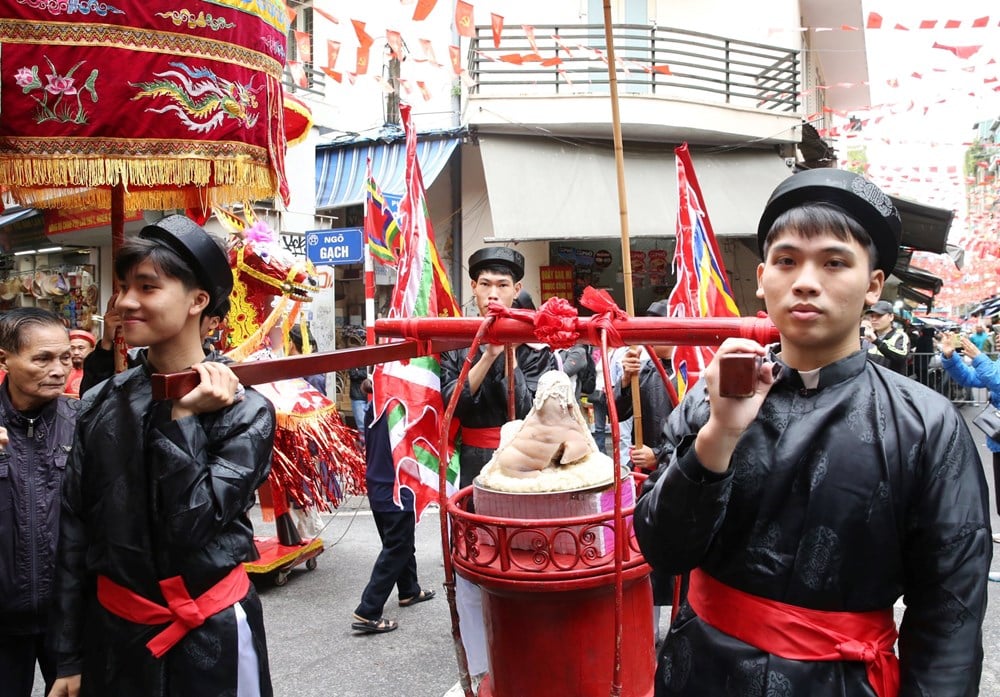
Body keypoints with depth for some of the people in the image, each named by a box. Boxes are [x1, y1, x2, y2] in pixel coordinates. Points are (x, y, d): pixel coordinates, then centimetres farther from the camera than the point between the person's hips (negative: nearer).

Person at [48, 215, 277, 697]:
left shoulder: (246, 412, -12)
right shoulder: (100, 404, -2)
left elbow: (190, 525, -18)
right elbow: (74, 534, 2)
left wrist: (182, 419, -21)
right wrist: (69, 657, 5)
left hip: (210, 633, -3)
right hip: (112, 627, 3)